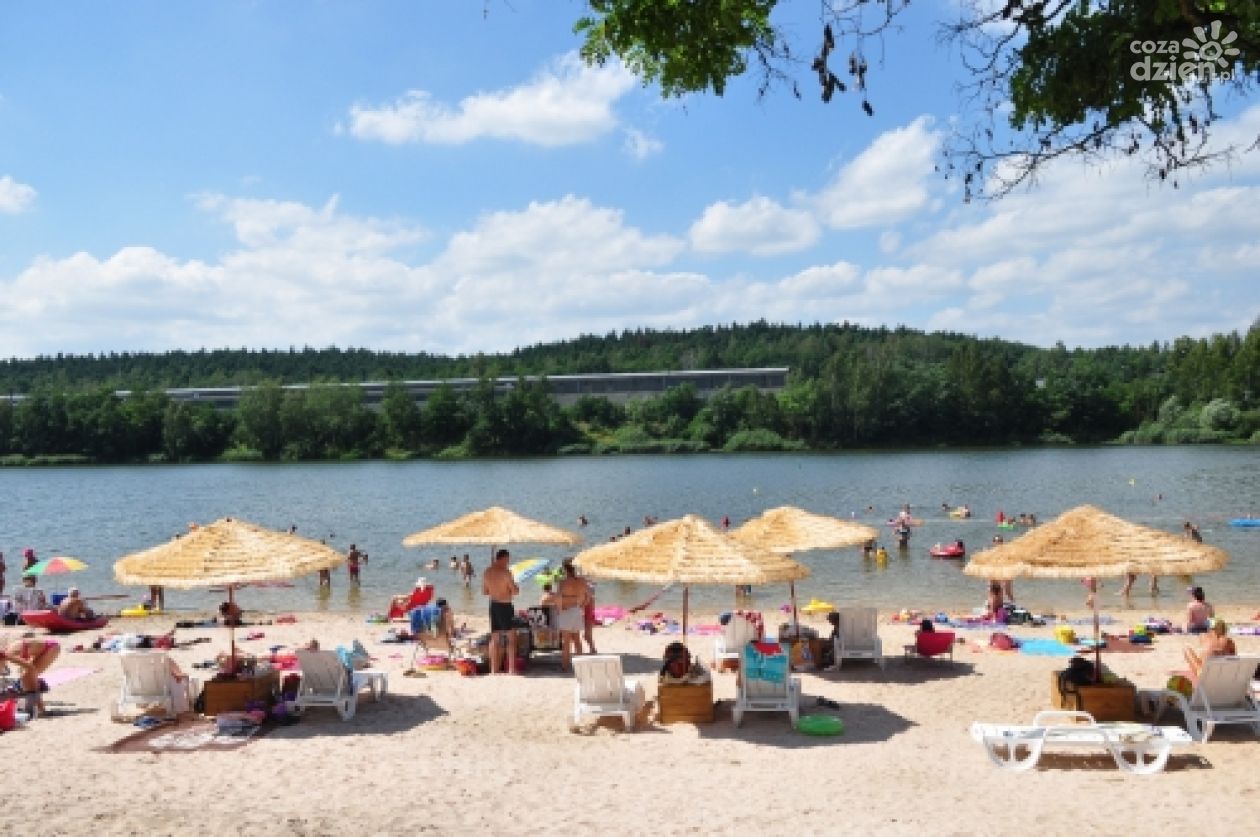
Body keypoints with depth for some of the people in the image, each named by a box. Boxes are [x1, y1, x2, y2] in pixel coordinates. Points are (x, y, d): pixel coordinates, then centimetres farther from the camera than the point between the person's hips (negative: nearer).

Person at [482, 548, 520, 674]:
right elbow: (515, 591, -14)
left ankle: (494, 670, 13)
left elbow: (484, 591, 13)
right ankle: (511, 669, 0)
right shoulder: (505, 572, -16)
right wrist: (516, 588, 7)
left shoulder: (486, 572, 4)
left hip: (493, 606, 6)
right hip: (505, 606, -6)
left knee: (494, 639, 11)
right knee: (511, 638, 3)